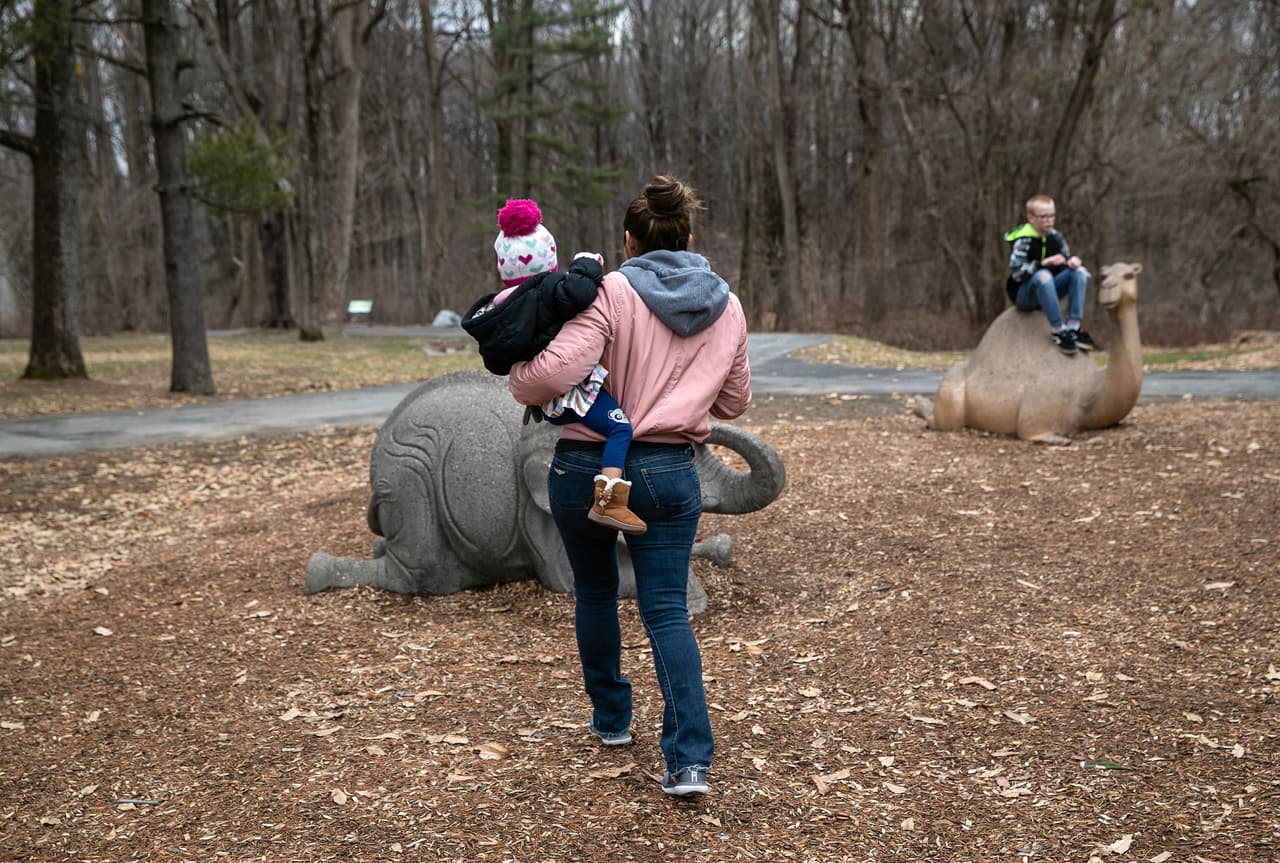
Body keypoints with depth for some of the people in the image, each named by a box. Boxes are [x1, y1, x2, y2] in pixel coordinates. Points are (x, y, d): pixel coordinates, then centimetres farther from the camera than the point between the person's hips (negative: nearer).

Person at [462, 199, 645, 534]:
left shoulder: (493, 311, 10)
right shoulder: (547, 290, -13)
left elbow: (497, 361, 18)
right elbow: (577, 292, -34)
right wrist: (586, 265, -14)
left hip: (546, 401, 9)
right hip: (570, 387, -9)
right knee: (619, 427, -12)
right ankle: (608, 502, -23)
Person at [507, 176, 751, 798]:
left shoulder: (611, 293, -12)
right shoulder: (728, 308, 5)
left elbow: (557, 370, -23)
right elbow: (734, 401, 14)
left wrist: (518, 382, -2)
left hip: (586, 468, -2)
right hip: (669, 472, 2)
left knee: (595, 592, 20)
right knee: (667, 612, 4)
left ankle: (610, 718, 36)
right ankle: (690, 758, -8)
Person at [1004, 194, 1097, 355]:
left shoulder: (1055, 237, 3)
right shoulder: (1023, 241, -15)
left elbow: (1067, 259, 12)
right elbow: (1016, 273, -23)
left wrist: (1073, 260, -12)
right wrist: (1044, 263, -31)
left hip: (1047, 290, 6)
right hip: (1023, 295, -6)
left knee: (1079, 271, -12)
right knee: (1043, 275, -36)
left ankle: (1073, 327, -18)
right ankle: (1057, 330, -30)